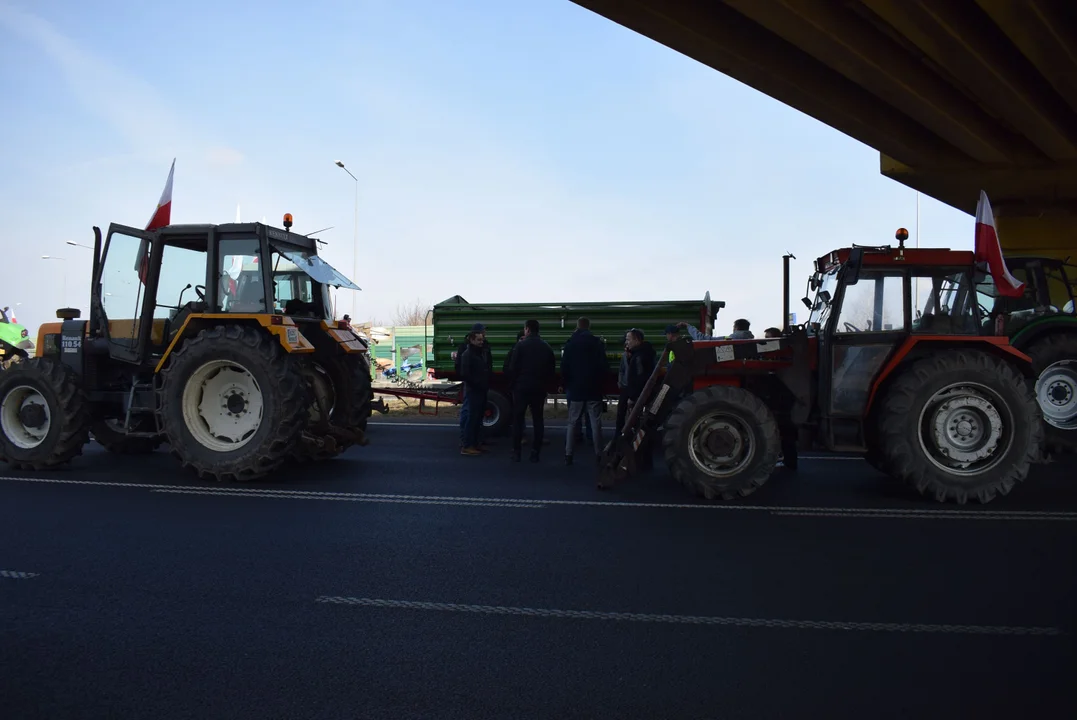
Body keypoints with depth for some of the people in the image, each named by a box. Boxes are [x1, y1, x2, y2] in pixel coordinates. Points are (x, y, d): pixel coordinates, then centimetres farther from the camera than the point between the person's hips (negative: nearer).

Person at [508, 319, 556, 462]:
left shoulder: (521, 345, -8)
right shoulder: (547, 347, 6)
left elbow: (513, 368, -9)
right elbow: (552, 370, 7)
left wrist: (514, 382, 4)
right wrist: (545, 384, 14)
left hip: (522, 387, -3)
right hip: (539, 389, 3)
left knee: (518, 419, 5)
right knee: (537, 420, 8)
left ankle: (516, 452, 3)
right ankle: (535, 453, 6)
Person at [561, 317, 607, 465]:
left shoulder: (570, 344, 1)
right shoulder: (597, 343, -2)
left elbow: (564, 368, -1)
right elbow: (605, 367, -4)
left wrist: (567, 385, 11)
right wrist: (600, 383, 10)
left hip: (575, 389, 1)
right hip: (594, 389, -1)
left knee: (572, 423, 6)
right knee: (596, 423, 1)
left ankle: (568, 455, 2)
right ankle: (599, 455, -1)